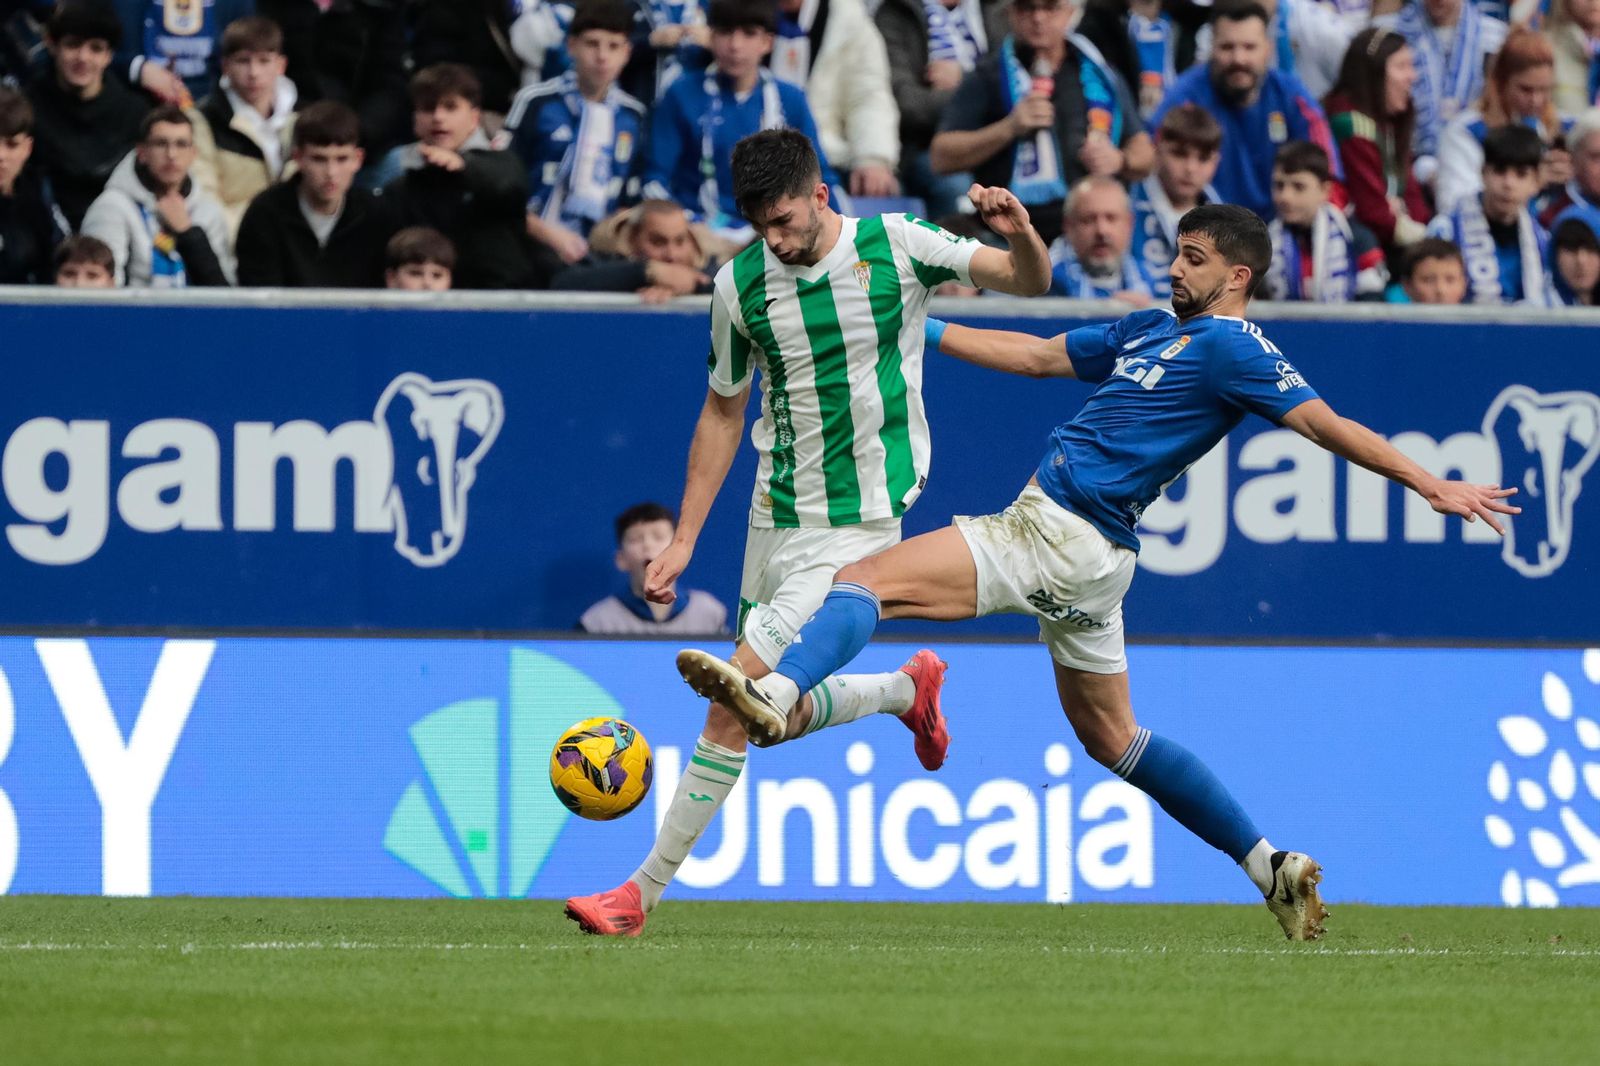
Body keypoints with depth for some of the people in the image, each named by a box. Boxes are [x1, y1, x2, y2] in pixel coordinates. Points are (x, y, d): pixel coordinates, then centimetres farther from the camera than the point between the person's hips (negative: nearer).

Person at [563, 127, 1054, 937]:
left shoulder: (896, 245, -10)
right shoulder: (740, 285, -2)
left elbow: (1029, 284, -2)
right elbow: (723, 411, 10)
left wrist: (1020, 235, -26)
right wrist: (684, 541, 8)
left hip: (859, 522, -5)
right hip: (776, 514, 5)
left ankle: (646, 890, -4)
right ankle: (908, 690, 42)